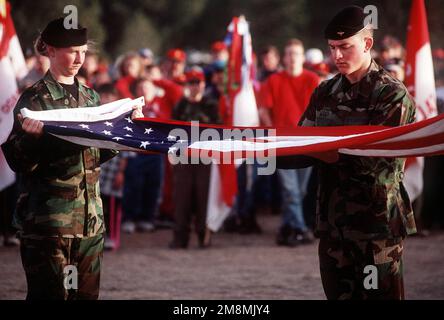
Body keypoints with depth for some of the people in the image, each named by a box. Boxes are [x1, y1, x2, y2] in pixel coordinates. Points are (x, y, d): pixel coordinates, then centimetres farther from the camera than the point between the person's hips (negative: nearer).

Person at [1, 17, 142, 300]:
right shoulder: (35, 99, -6)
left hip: (90, 216, 6)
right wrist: (31, 137, -28)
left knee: (88, 292, 8)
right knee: (50, 294, -5)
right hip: (48, 219, -6)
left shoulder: (91, 98, 13)